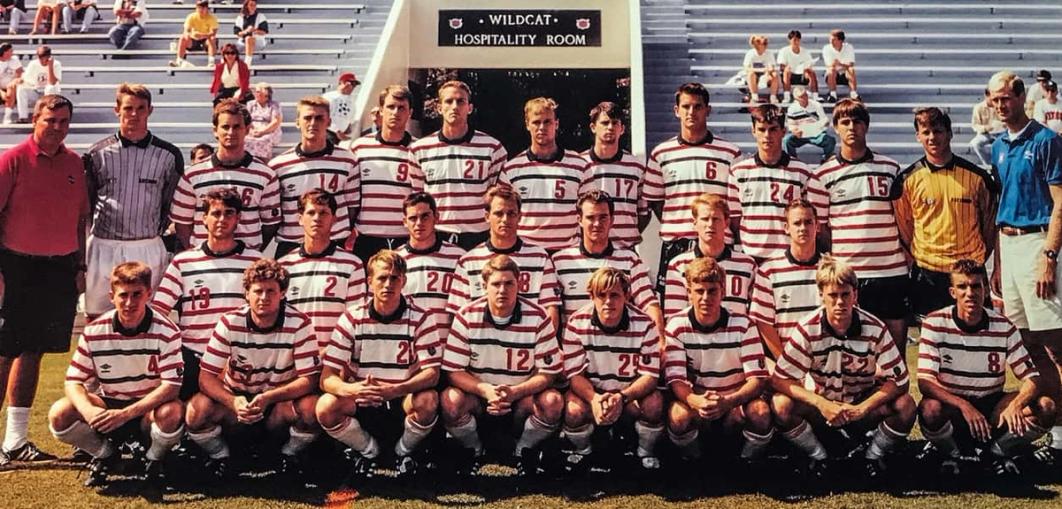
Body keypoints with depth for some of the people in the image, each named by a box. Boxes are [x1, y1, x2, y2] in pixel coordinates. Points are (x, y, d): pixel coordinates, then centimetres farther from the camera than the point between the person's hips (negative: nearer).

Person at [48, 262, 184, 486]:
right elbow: (74, 381, -7)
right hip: (108, 406, 3)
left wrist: (126, 414, -34)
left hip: (149, 408, -3)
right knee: (59, 414, -23)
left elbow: (171, 386, -23)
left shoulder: (166, 332, -17)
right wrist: (89, 411, -30)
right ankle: (105, 454, 6)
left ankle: (154, 458, -1)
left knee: (172, 413, -37)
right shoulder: (93, 332, -9)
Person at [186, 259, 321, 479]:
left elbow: (309, 379, -18)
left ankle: (290, 454, 1)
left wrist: (268, 398, -34)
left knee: (311, 408, -33)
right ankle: (220, 455, 5)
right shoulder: (230, 323, -12)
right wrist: (233, 402, -34)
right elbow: (206, 377, -13)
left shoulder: (299, 324, -15)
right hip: (236, 399, 1)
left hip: (281, 402, -1)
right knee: (197, 411, -28)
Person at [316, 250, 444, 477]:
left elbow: (432, 373, -17)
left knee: (428, 401, -34)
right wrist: (351, 389, -35)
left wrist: (396, 390, -36)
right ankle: (368, 450, 5)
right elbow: (327, 378, -11)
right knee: (325, 407, -28)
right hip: (362, 404, 1)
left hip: (404, 401, -1)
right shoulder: (352, 319, -5)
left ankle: (404, 450, 2)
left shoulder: (421, 318, -8)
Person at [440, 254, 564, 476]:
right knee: (450, 400, -31)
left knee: (553, 402, -29)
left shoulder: (538, 318, -11)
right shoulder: (466, 317, -10)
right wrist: (485, 390, -29)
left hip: (523, 395, 0)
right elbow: (453, 371, -11)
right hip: (478, 393, 0)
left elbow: (548, 372, -9)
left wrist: (515, 392, -26)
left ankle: (525, 450, 3)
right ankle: (472, 449, 2)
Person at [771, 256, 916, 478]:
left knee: (905, 406, -28)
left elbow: (899, 380, -14)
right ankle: (818, 455, -1)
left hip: (863, 408, 1)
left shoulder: (875, 329, -15)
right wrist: (821, 404, -33)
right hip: (822, 406, 0)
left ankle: (874, 454, 2)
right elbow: (780, 380, -20)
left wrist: (862, 408, -28)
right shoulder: (807, 329, -18)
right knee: (781, 405, -30)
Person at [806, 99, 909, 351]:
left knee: (896, 344, 6)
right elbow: (820, 228, 4)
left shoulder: (891, 168, 9)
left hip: (892, 271, 2)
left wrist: (909, 257, 6)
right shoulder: (822, 176, 3)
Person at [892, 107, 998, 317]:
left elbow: (990, 221, 12)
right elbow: (903, 226, 8)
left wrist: (980, 257, 10)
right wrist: (917, 257, 5)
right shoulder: (907, 179, -1)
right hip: (927, 274, -1)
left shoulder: (976, 176, 2)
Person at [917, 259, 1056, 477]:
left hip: (991, 406, 3)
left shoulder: (1004, 327, -5)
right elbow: (925, 382, -19)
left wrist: (1015, 405, -28)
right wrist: (963, 406, -35)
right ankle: (949, 456, -2)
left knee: (1045, 407, -21)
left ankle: (1001, 451, 6)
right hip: (951, 405, -3)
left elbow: (1032, 379, -5)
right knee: (931, 409, -36)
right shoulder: (935, 323, -14)